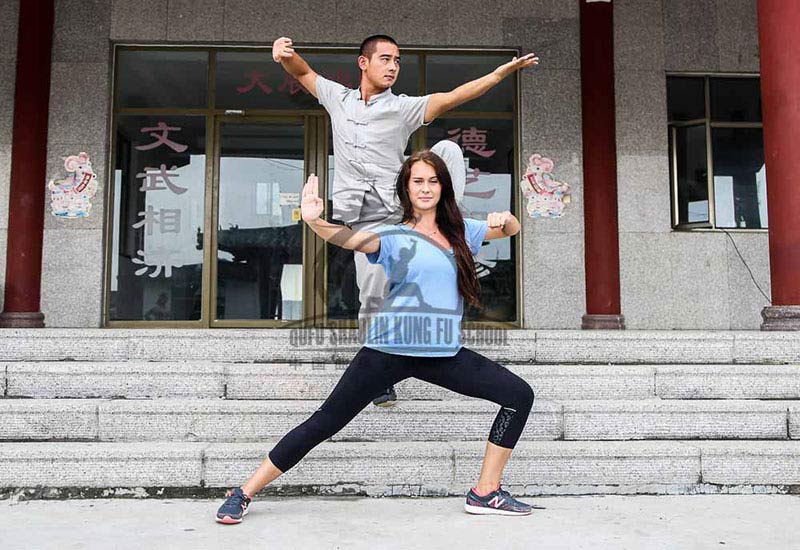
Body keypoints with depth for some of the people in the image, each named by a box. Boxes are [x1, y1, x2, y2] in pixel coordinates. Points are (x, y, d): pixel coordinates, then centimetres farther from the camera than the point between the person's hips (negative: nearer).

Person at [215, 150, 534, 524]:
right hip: (389, 350, -5)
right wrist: (314, 221, -42)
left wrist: (503, 218, -1)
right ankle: (243, 494, 11)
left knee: (519, 395, 1)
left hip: (444, 353, 5)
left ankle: (485, 493, 9)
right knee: (325, 422, -4)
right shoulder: (394, 235, -2)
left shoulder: (460, 231, 12)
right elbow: (352, 239, -21)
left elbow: (511, 229, 24)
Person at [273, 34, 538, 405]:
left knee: (446, 149, -21)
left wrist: (502, 72, -18)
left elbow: (452, 97, -7)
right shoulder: (338, 98, 14)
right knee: (373, 298, -4)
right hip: (367, 218, 1)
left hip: (401, 202, -1)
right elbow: (303, 72, 21)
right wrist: (286, 54, -3)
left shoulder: (403, 107, 4)